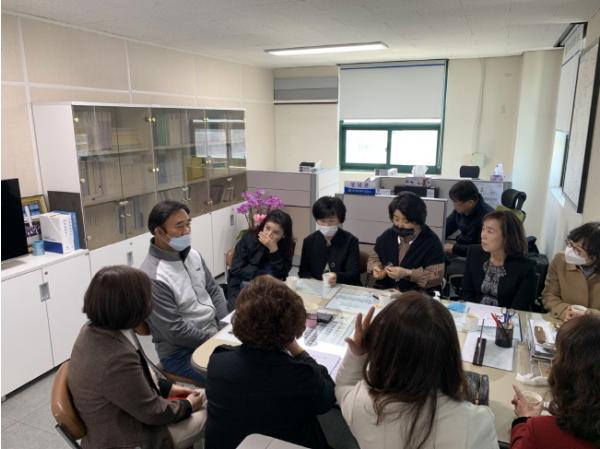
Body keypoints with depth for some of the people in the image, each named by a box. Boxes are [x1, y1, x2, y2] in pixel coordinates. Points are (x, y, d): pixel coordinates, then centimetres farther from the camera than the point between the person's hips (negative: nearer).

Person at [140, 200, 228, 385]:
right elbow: (176, 332, -21)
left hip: (215, 332, 8)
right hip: (181, 352, -7)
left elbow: (214, 291, 10)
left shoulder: (192, 255, 1)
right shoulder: (152, 277, -24)